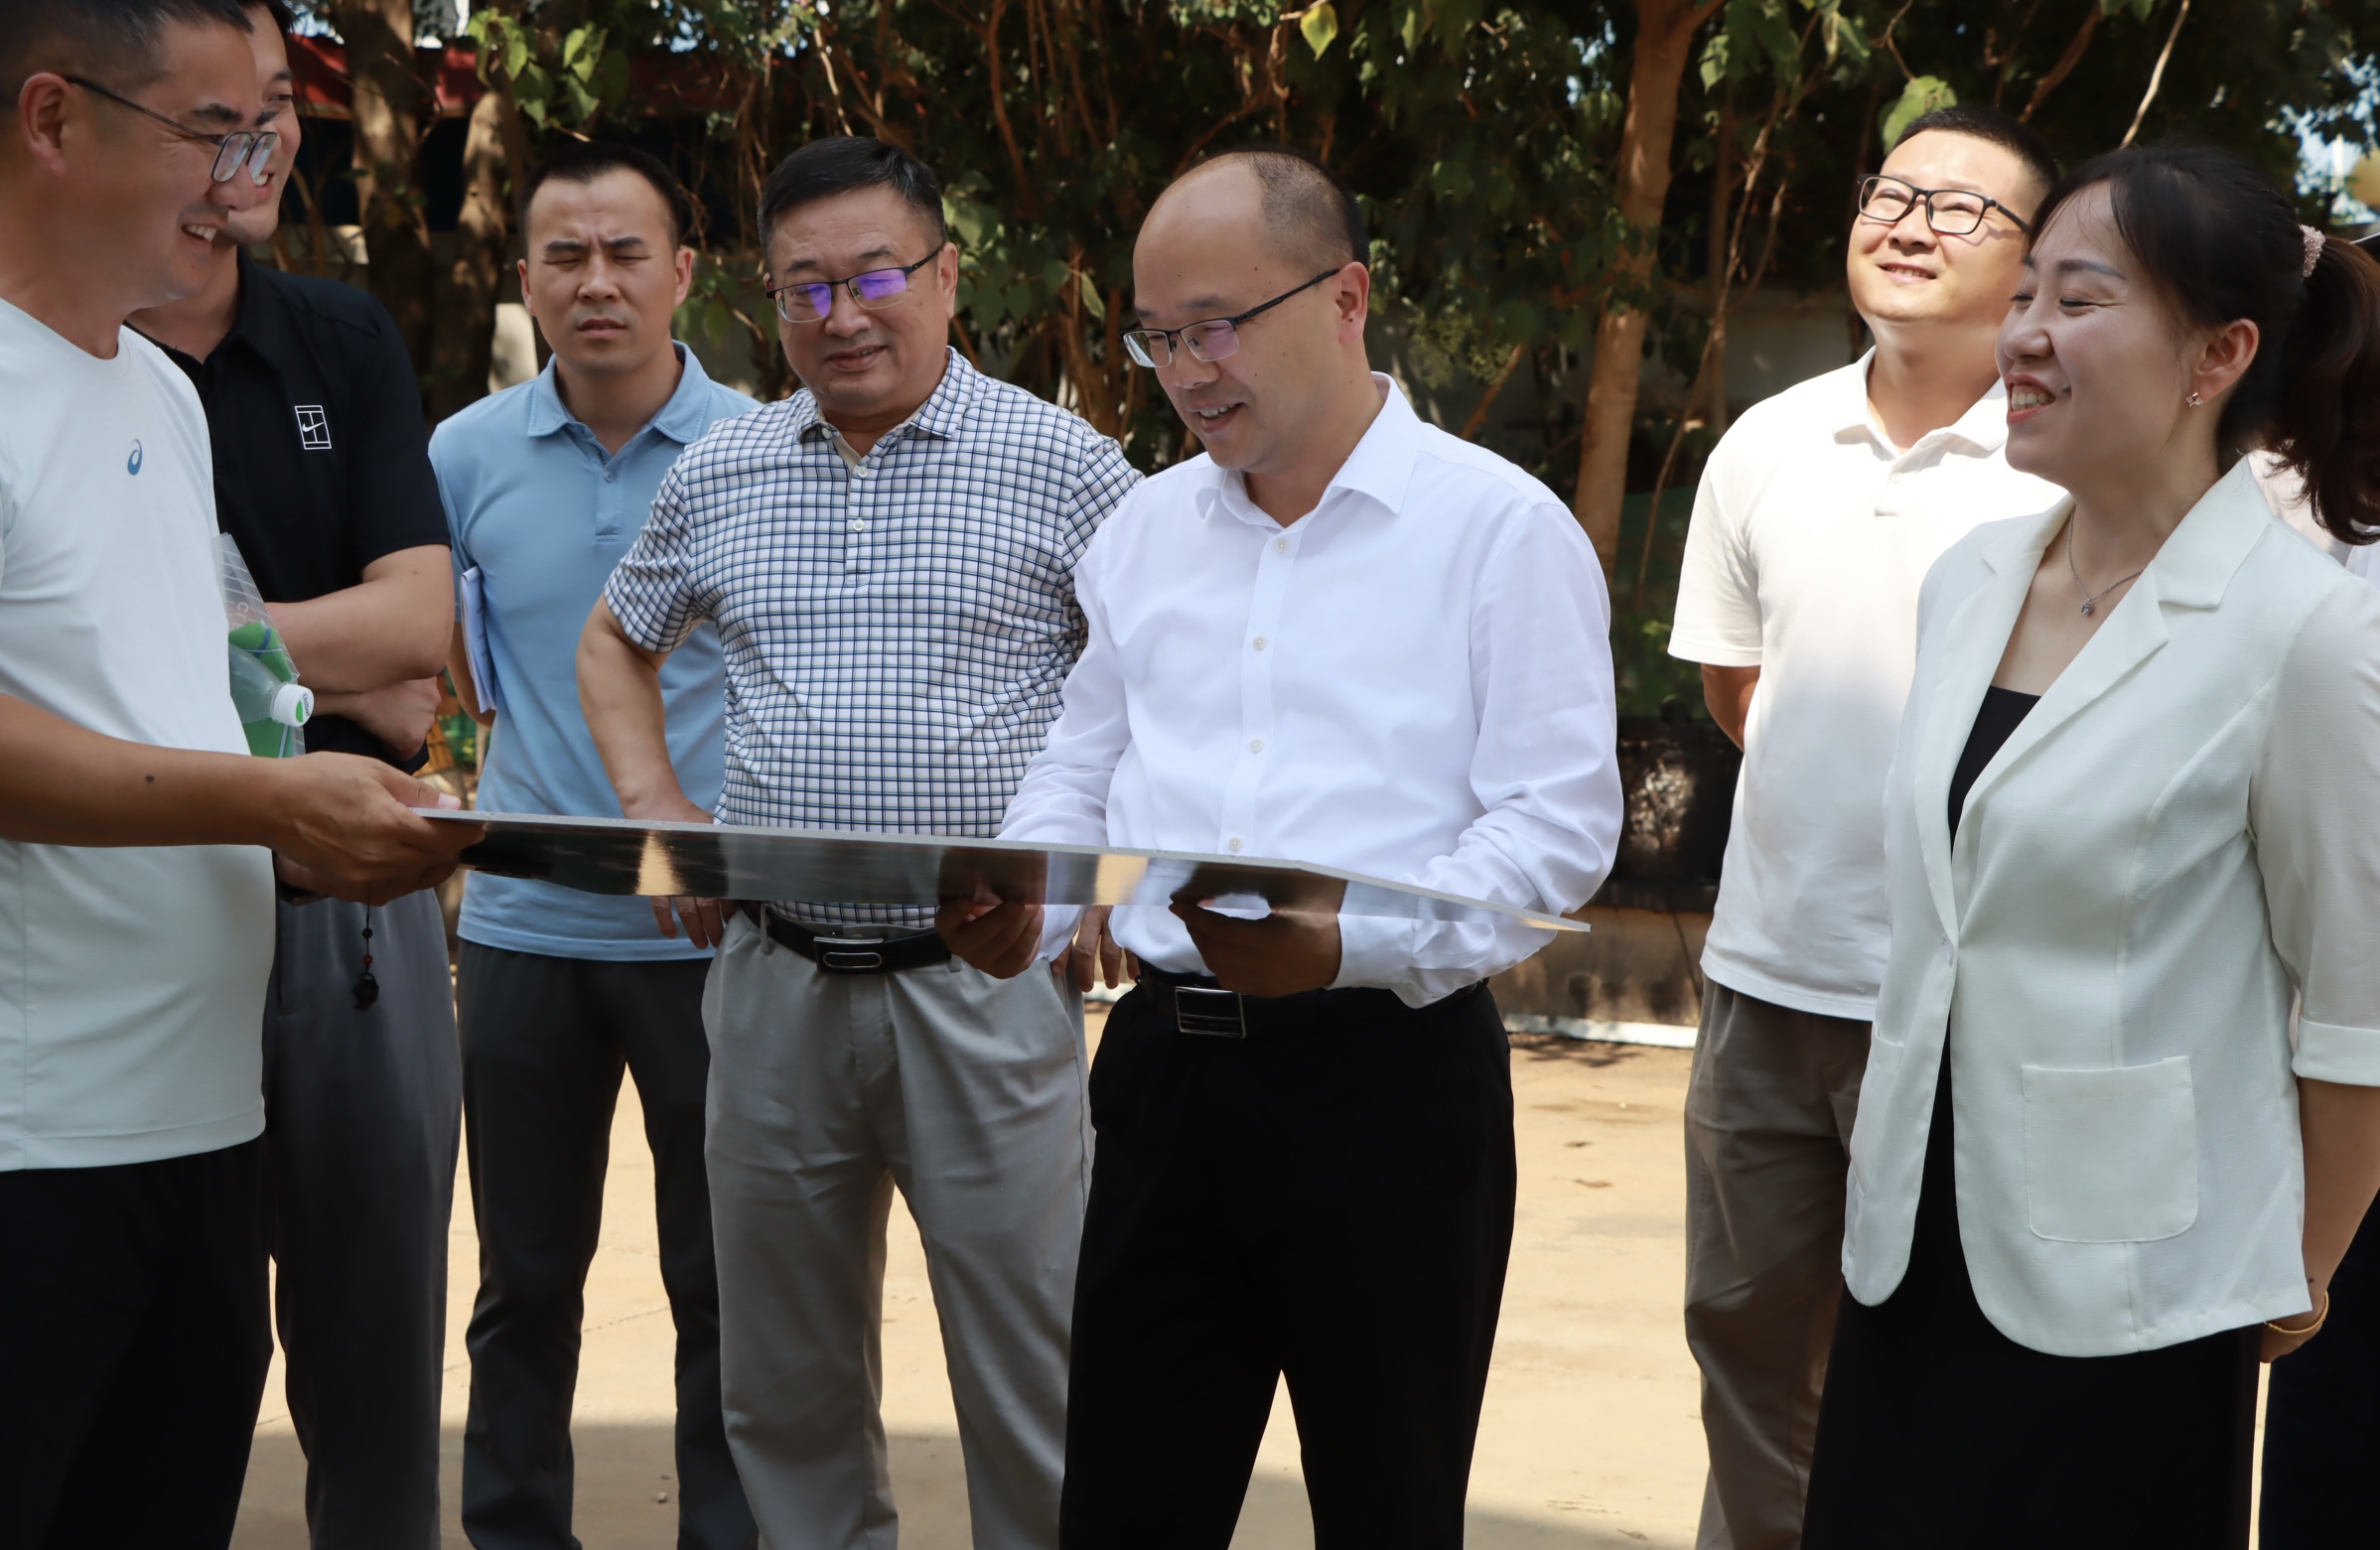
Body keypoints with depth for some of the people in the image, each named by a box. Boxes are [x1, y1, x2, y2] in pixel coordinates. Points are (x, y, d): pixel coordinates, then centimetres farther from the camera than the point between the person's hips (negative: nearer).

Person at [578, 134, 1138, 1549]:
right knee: (787, 1373, 12)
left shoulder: (1064, 467, -2)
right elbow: (616, 645, 26)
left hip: (984, 976, -4)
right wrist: (657, 813, 10)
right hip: (774, 978, 4)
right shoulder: (719, 476, 10)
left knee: (1029, 1367, 0)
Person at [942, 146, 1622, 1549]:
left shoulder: (1500, 527, -5)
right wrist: (1019, 912, 0)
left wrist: (1349, 946, -25)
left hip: (1385, 1067, -5)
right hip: (1167, 1057, 5)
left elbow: (1560, 823, -12)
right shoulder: (1149, 528, 14)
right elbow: (1082, 771, 22)